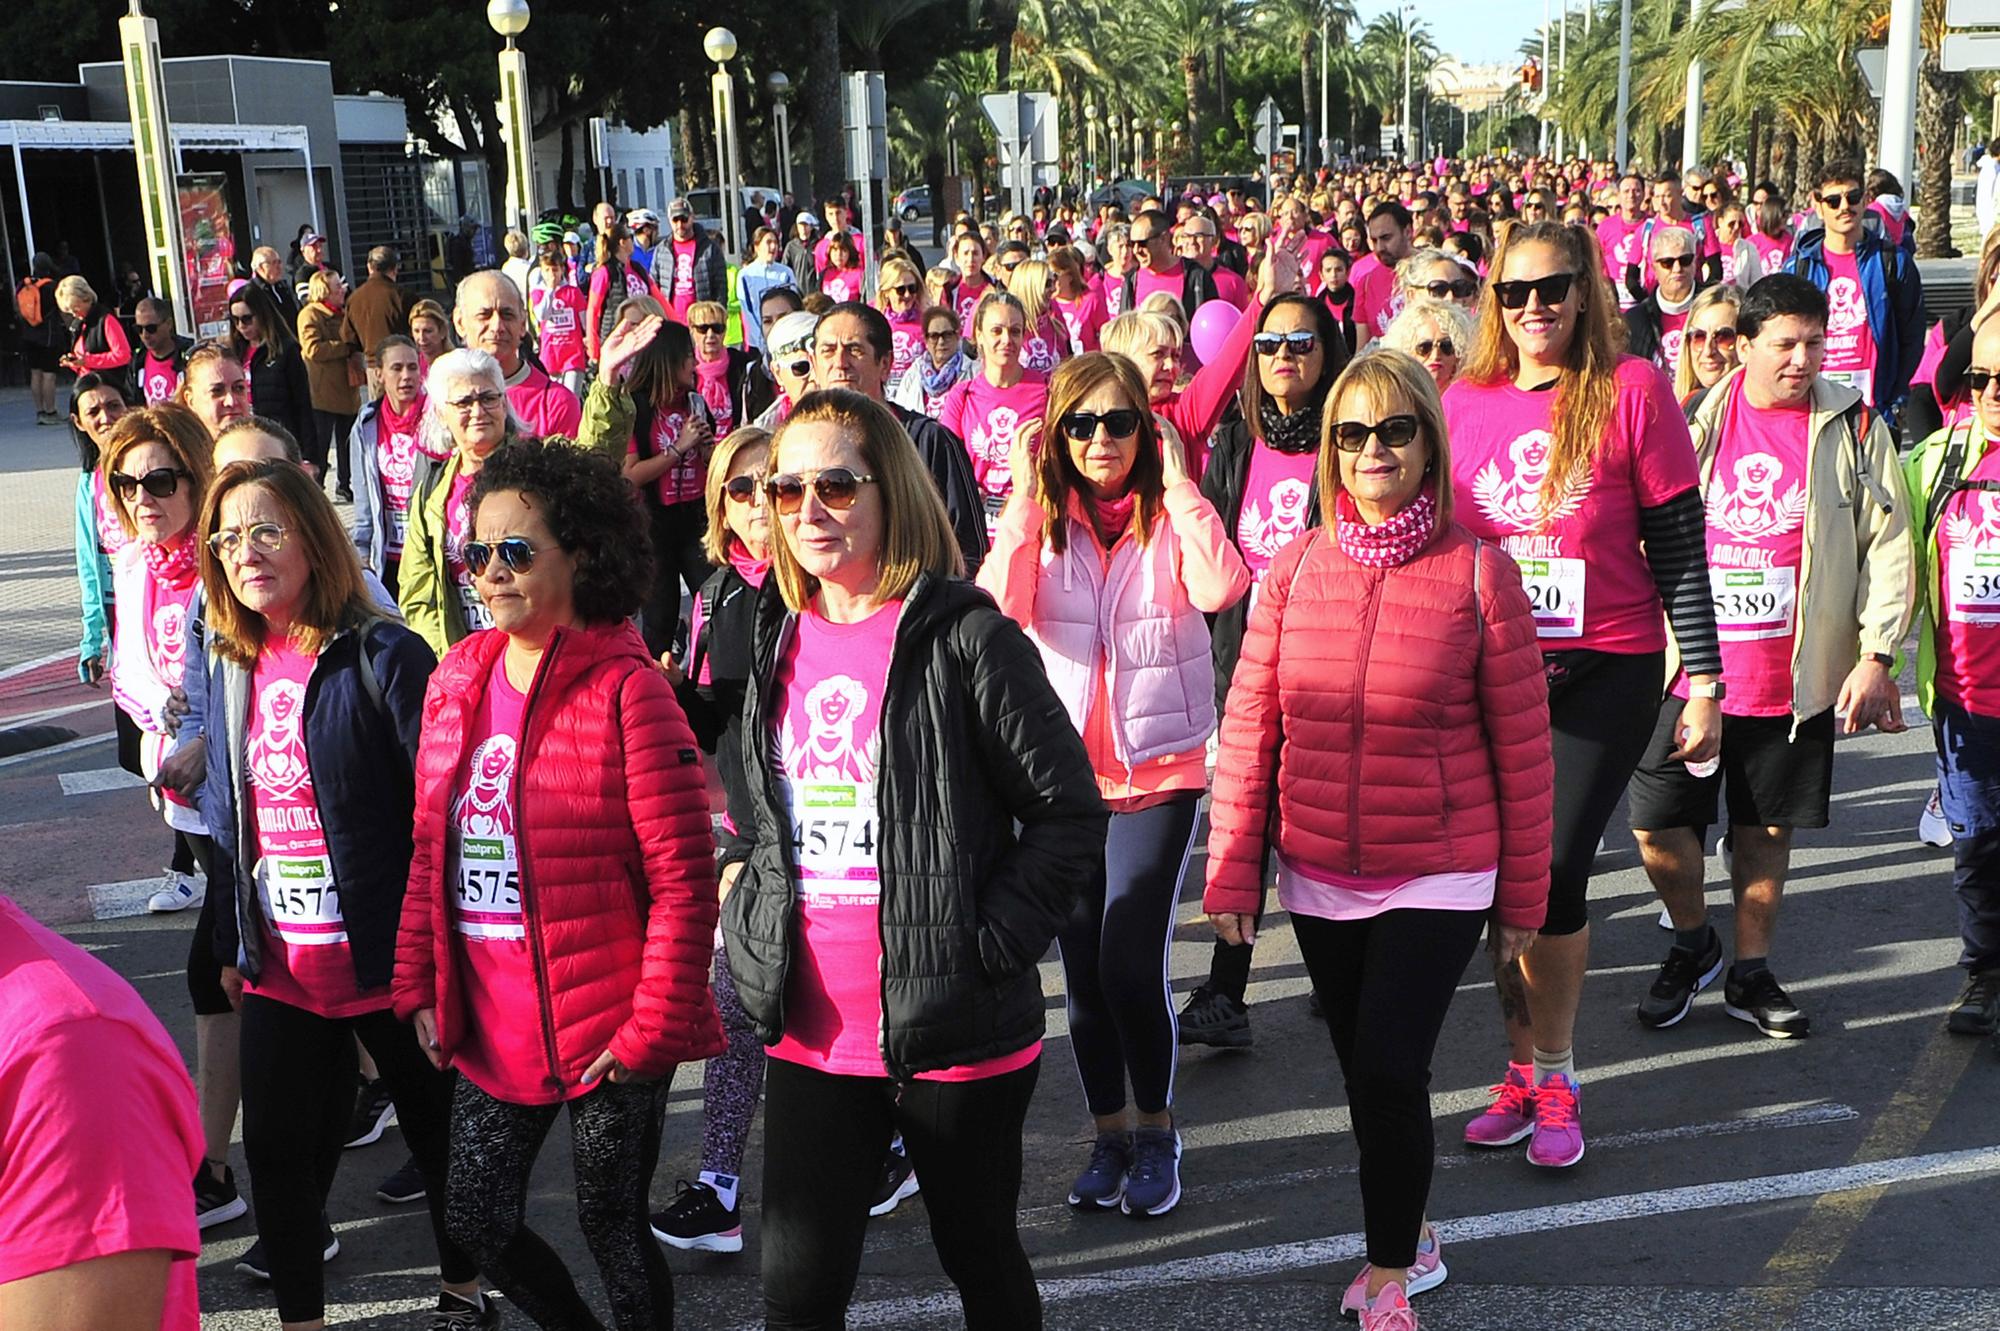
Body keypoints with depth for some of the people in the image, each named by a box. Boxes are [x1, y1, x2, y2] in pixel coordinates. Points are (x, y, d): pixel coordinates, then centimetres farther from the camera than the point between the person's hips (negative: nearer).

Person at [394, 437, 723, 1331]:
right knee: (477, 1222, 15)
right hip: (490, 1023, 6)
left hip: (606, 1029, -6)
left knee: (611, 1225, 8)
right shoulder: (458, 679, 4)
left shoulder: (624, 688, -15)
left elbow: (684, 880, -16)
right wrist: (421, 986, 8)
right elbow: (431, 850, 12)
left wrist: (651, 1027, -17)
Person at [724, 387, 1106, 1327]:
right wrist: (752, 925, 7)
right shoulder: (779, 642, 7)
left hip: (954, 1035, -5)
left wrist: (984, 948, -16)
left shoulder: (966, 638, -13)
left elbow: (1069, 811, -11)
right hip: (811, 1031, 5)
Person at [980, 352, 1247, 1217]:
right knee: (1083, 968, 9)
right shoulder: (1041, 521, 1)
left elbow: (1223, 587, -22)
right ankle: (1109, 1134, 28)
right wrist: (1025, 495, -13)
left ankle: (1156, 1132, 15)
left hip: (1159, 769, -2)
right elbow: (997, 605, -17)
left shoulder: (1170, 518, -2)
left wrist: (1177, 483, -15)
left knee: (1129, 964, -9)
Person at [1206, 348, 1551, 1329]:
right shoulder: (1297, 567, -1)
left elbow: (1521, 745, -3)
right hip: (1318, 879, 3)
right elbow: (1249, 727, 2)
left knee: (1389, 1068, -10)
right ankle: (1410, 1238, 38)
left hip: (1438, 880, -3)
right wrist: (1232, 876, 0)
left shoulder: (1476, 570, -8)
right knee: (1365, 1072, 14)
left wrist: (1522, 895, 0)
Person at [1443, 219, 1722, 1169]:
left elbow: (1678, 547, -5)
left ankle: (1554, 1077, 16)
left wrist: (1703, 680, -6)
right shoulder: (1463, 399, 4)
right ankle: (1524, 1065, 26)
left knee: (1552, 874, -5)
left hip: (1603, 671, -3)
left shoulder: (1631, 389, -7)